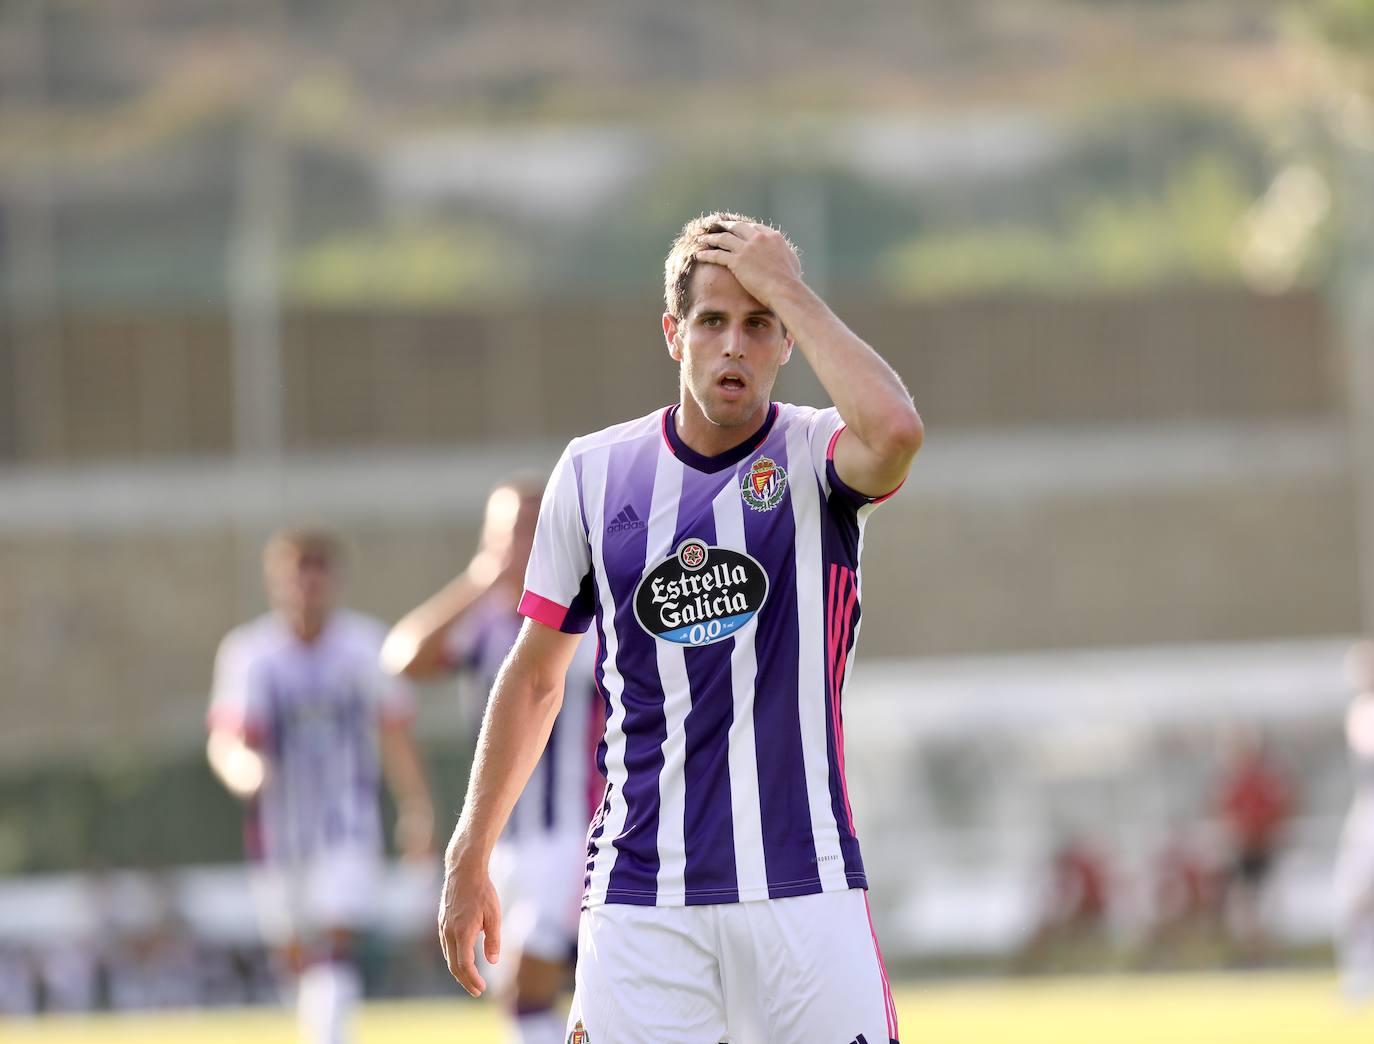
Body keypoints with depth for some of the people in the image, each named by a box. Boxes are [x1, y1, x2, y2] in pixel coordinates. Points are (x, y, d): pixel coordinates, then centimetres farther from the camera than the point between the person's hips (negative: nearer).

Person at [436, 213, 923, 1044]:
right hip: (640, 902, 2)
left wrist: (785, 288, -15)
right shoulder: (595, 471, 7)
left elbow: (895, 430, -26)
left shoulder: (816, 456, 0)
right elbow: (536, 677, 17)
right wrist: (469, 860, 17)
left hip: (802, 884, -2)